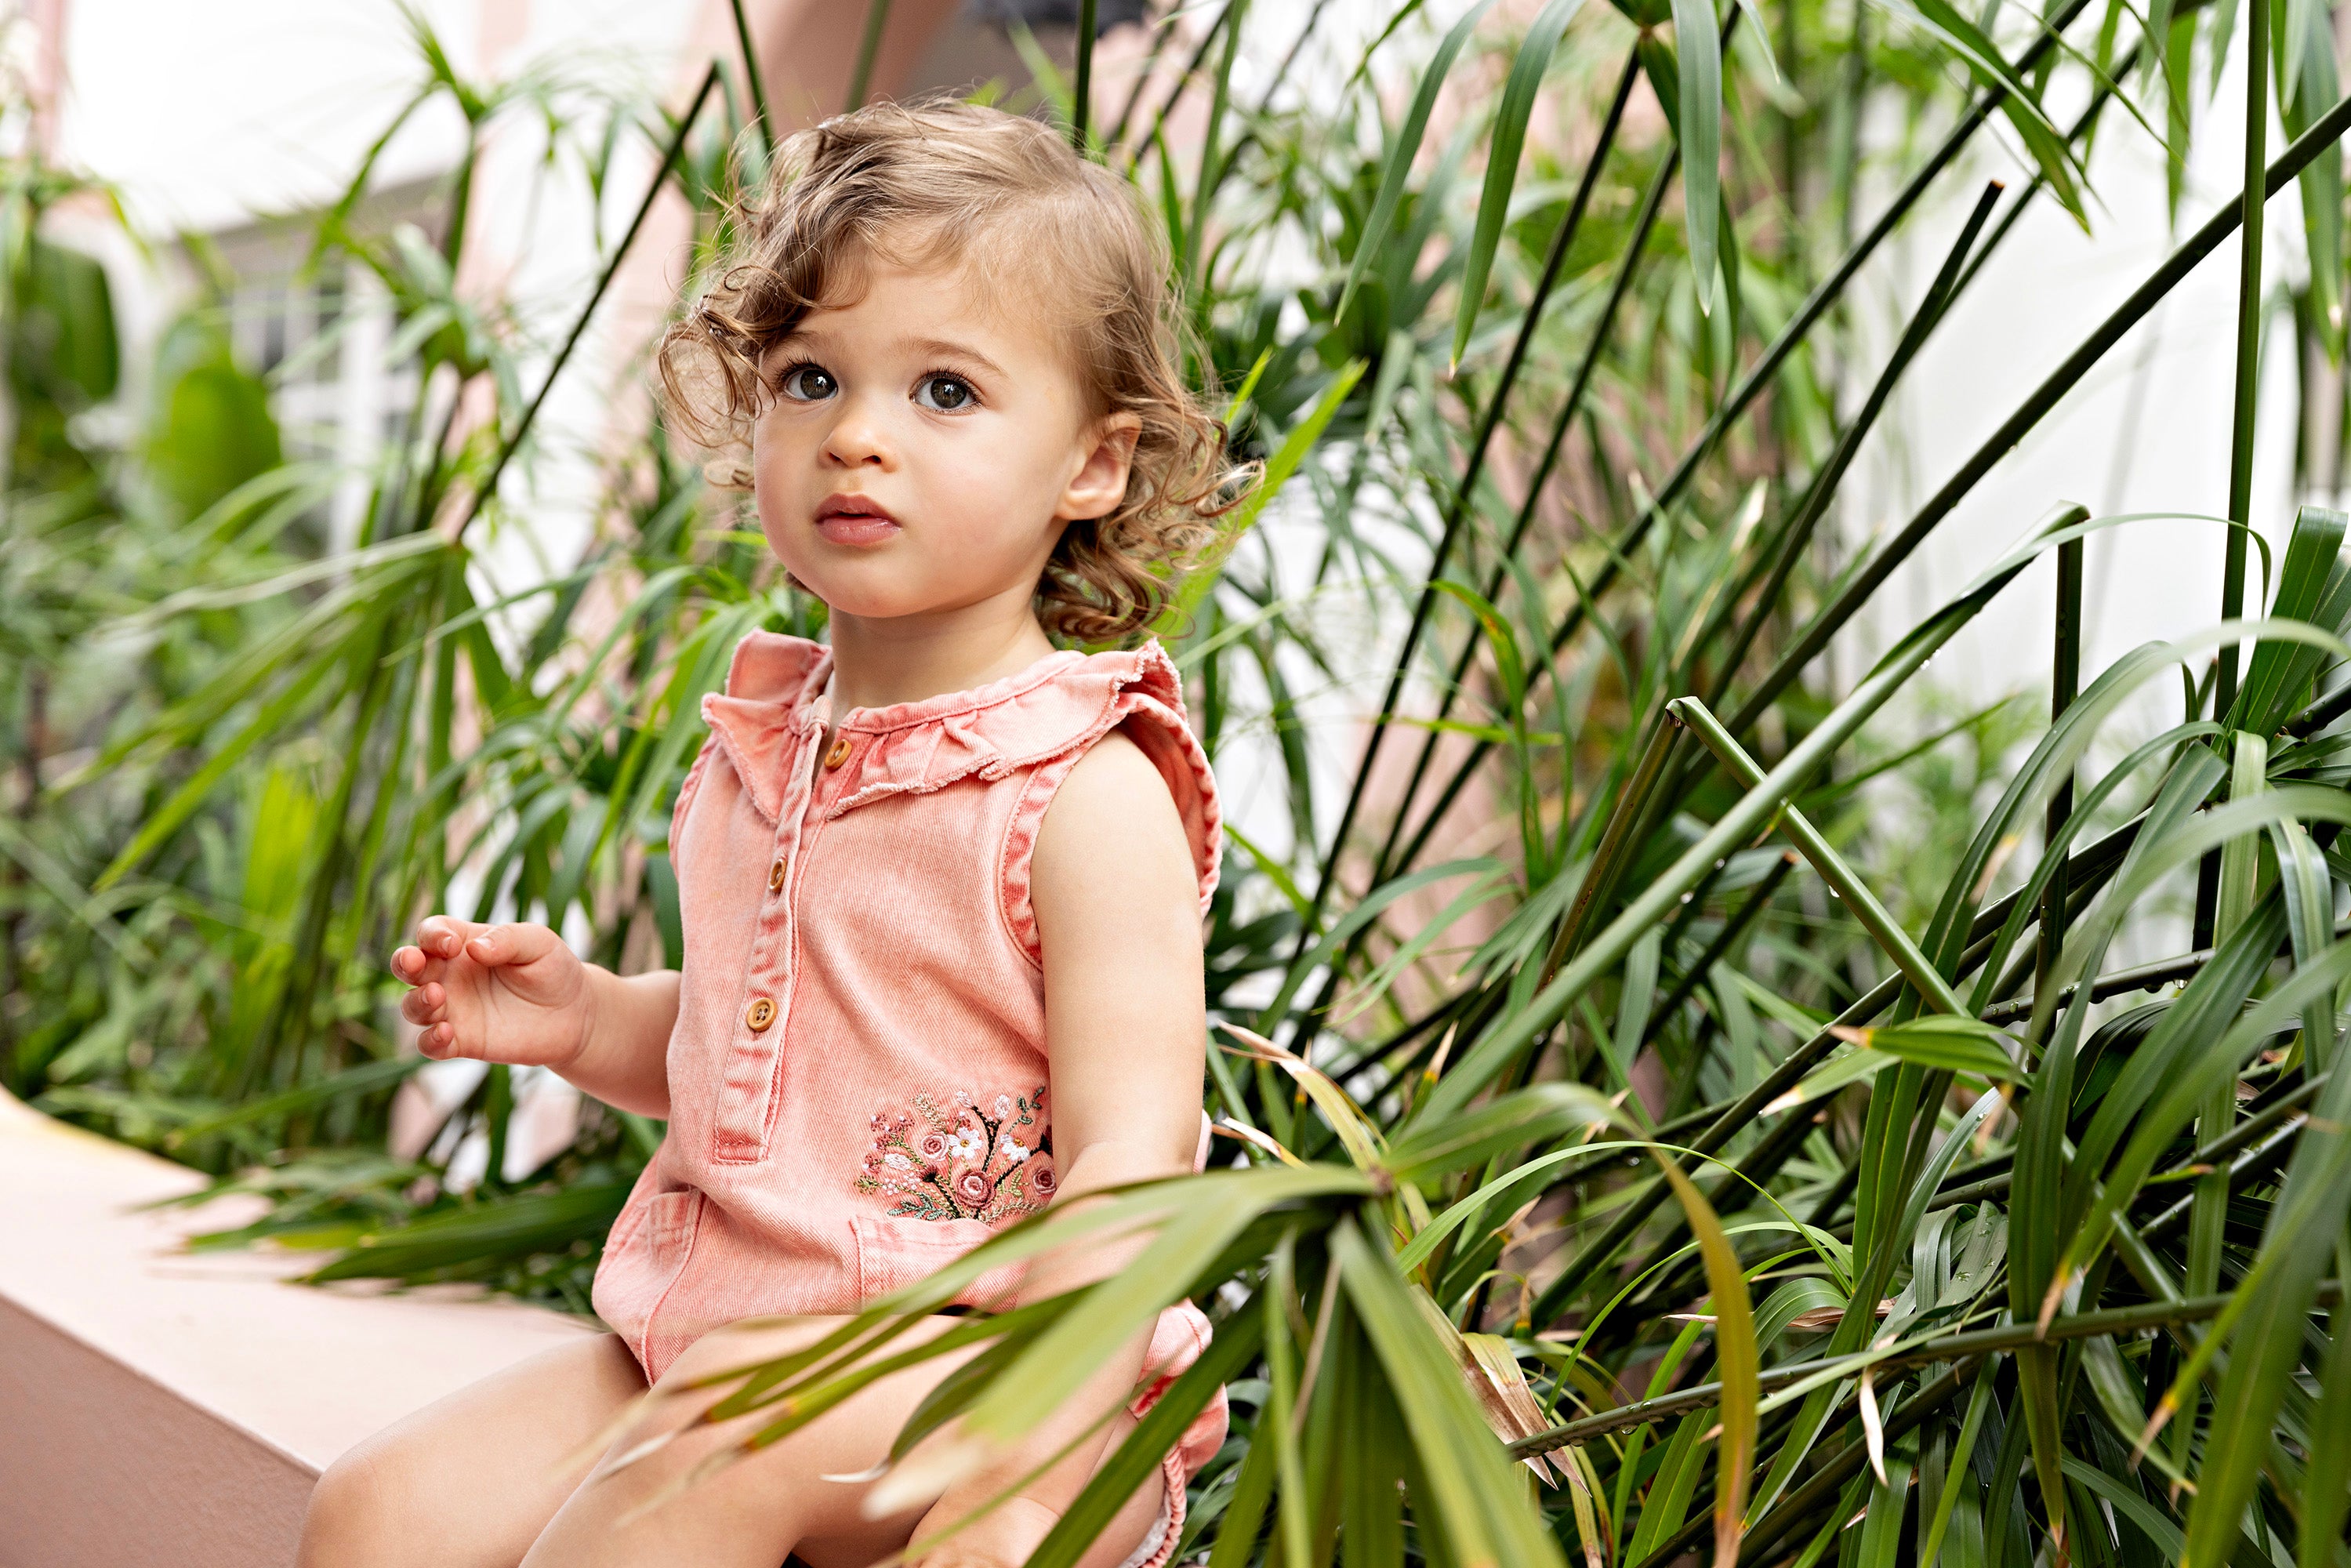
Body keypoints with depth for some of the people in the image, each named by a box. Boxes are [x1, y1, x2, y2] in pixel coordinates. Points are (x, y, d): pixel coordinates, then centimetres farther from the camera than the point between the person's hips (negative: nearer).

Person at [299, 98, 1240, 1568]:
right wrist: (586, 1019, 5)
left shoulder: (1088, 795, -13)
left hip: (1002, 1380, -6)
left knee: (727, 1430, -34)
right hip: (717, 1340, 7)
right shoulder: (762, 747, 10)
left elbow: (1130, 1169, -18)